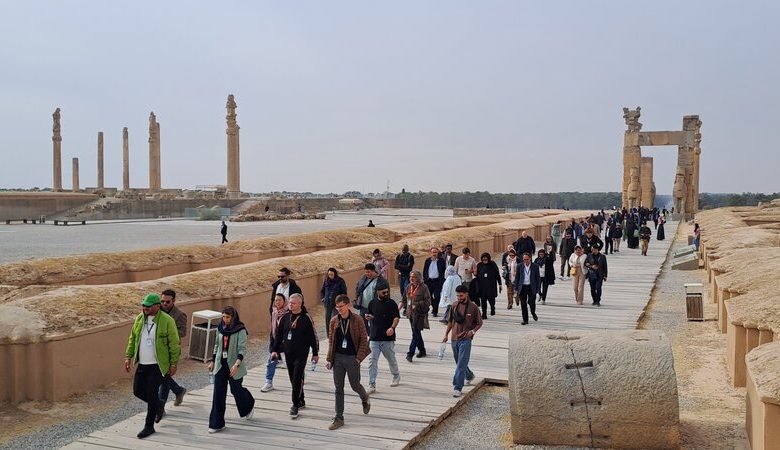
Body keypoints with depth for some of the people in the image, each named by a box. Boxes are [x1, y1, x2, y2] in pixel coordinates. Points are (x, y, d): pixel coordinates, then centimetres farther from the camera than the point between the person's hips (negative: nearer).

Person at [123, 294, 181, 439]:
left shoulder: (167, 321, -12)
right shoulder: (139, 318, 5)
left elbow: (174, 344, -10)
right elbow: (132, 339, 15)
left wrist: (173, 364, -9)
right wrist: (128, 357, 11)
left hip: (158, 365, -6)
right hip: (142, 364, 6)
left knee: (152, 393, -4)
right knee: (138, 391, 7)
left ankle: (149, 426, 9)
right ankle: (157, 405, 36)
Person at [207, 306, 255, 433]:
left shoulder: (240, 330, -13)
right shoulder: (220, 328, 4)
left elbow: (242, 349, -17)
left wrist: (237, 364, -28)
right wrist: (212, 361, 16)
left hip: (233, 366, -4)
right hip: (220, 365, 5)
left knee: (236, 390, 9)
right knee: (218, 394, 1)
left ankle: (249, 407, 42)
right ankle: (216, 424, 6)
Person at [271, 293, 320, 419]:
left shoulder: (306, 318, -9)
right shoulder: (285, 317, 4)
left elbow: (313, 336, -4)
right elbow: (278, 334, 13)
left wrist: (315, 353, -1)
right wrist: (275, 350, 9)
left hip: (301, 354, -5)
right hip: (288, 354, 5)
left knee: (297, 380, -10)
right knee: (293, 379, 12)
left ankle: (295, 405, -3)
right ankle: (301, 401, 26)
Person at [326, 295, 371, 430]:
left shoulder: (357, 321, -9)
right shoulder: (334, 321, 1)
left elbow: (364, 340, -6)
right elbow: (331, 341, 8)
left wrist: (359, 357, -12)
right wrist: (330, 359, 4)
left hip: (352, 358, -3)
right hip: (338, 358, 3)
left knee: (355, 385, 9)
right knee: (338, 388, 5)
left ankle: (365, 399, 43)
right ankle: (339, 418, 12)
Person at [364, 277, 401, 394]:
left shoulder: (391, 303, -4)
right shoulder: (372, 303, 7)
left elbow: (396, 317, -11)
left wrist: (392, 327, -29)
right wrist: (368, 317, -3)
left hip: (388, 338, -2)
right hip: (374, 337, 2)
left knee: (391, 359, 15)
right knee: (373, 361, -5)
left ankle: (396, 376, 40)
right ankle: (372, 385, -4)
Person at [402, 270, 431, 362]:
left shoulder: (423, 287, -10)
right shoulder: (409, 287, 9)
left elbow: (427, 301, -13)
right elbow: (404, 299, 19)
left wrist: (417, 304, -20)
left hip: (419, 313, -7)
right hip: (411, 312, 7)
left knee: (415, 333, -9)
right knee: (416, 333, 14)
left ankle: (410, 353, -11)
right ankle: (422, 351, 28)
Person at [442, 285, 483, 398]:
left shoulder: (473, 307, -7)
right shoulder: (454, 306, 5)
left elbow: (479, 323, 2)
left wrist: (472, 331, -16)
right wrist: (446, 334, 8)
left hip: (465, 339, -5)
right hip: (454, 338, 5)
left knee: (461, 364, -10)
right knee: (459, 363, 19)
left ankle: (457, 388, -10)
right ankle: (469, 376, 46)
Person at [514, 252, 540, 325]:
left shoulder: (535, 267, -1)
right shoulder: (520, 266, 2)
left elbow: (537, 278, 2)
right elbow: (517, 278, 6)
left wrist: (537, 289, -2)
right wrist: (516, 288, 2)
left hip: (531, 287, -1)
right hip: (522, 287, 1)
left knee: (531, 302, -9)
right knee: (523, 304, 2)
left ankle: (533, 313, 24)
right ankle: (525, 320, 12)